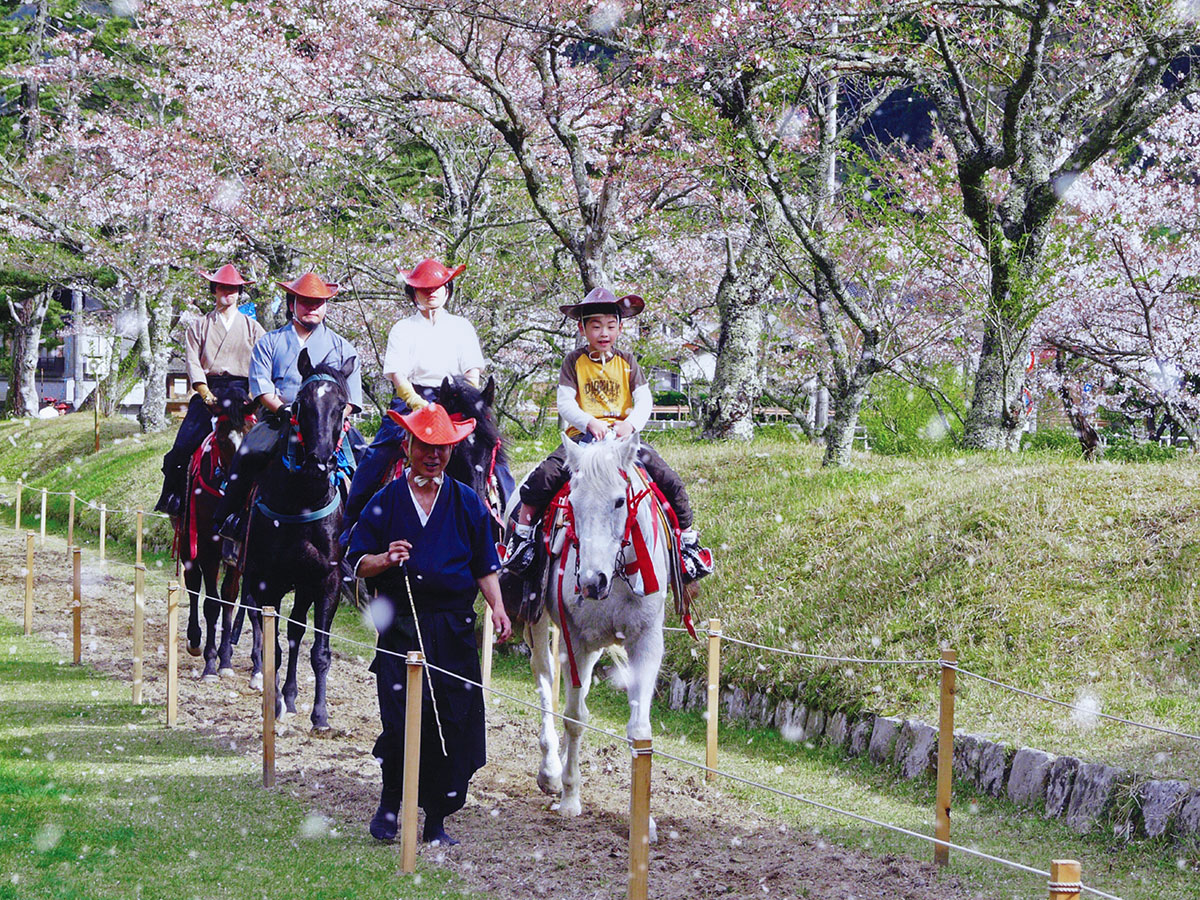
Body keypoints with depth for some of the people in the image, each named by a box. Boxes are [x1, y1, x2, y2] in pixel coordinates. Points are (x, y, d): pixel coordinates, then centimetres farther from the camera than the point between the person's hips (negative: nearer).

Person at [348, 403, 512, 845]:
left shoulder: (467, 502, 10)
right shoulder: (386, 501, 7)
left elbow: (484, 565, 10)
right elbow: (358, 563, 7)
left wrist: (497, 607, -5)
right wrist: (385, 560, -14)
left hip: (453, 628, 2)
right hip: (400, 624, -1)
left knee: (452, 723, -1)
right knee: (401, 720, -12)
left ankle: (436, 821, 10)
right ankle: (389, 802, 11)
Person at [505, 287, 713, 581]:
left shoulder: (627, 362, 9)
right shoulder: (574, 362, 4)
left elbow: (644, 401, 2)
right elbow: (565, 403, -5)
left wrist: (630, 423, -20)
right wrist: (589, 422, -24)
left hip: (623, 436, 2)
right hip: (581, 436, -2)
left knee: (670, 481, -14)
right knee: (543, 476, -27)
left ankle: (687, 539, 4)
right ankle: (522, 534, -9)